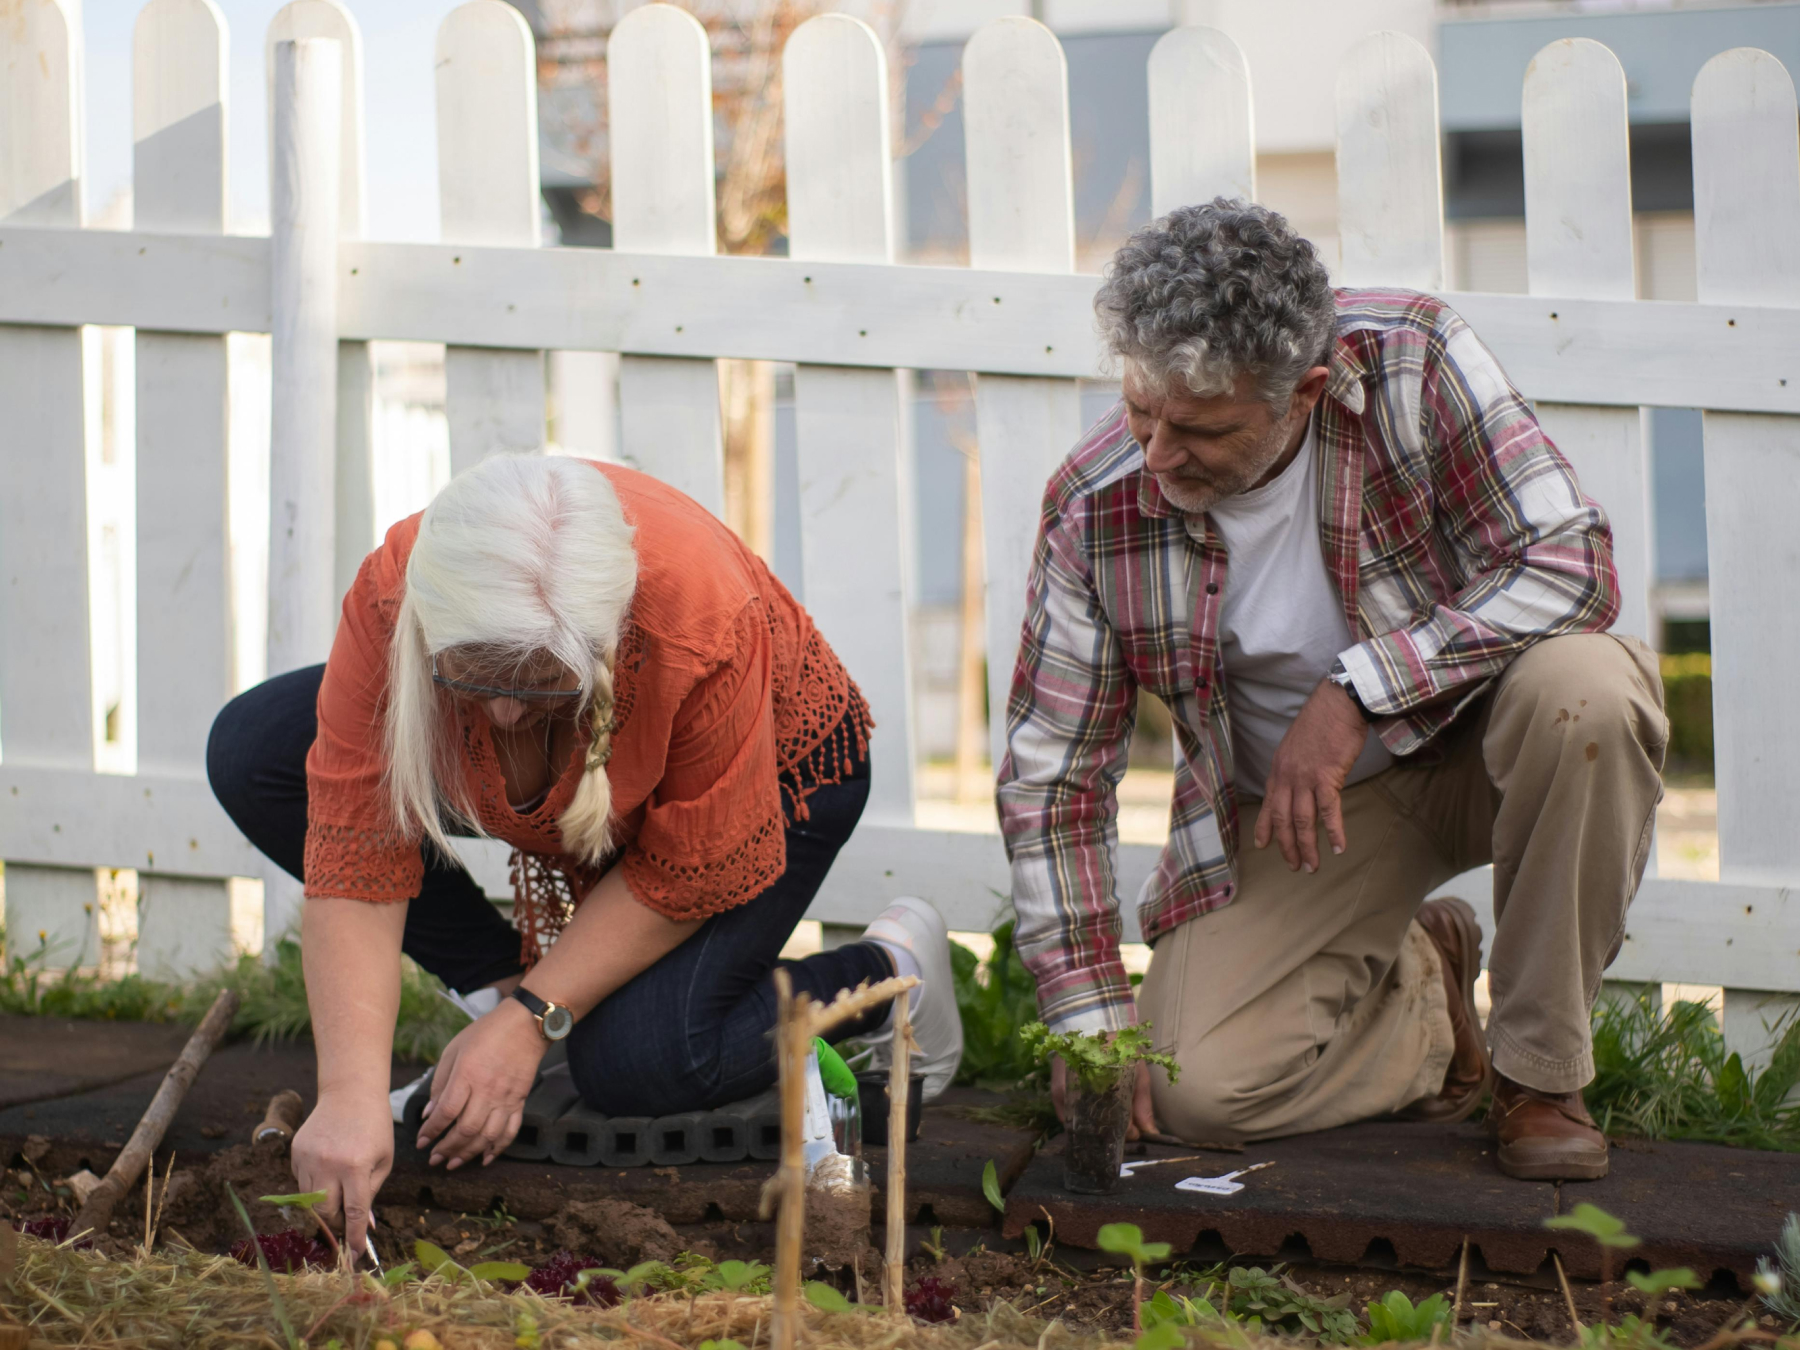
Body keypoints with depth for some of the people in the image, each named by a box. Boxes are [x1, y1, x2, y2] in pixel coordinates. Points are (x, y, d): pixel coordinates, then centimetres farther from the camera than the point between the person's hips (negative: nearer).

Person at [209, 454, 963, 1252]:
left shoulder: (707, 624, -42)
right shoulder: (390, 603, -35)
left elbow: (687, 877, -27)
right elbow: (356, 857, -32)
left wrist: (534, 1020, -29)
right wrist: (350, 1095, -41)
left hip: (769, 771, -4)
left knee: (636, 1064, -27)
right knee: (252, 752, -13)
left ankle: (885, 976, 1)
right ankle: (497, 987, -2)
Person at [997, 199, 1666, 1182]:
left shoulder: (1409, 357, -23)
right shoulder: (1095, 507, -17)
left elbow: (1572, 563, -26)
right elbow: (1049, 773, -9)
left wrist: (1357, 690, -34)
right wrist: (1092, 1016, -14)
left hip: (1470, 742, -1)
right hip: (1285, 811, 1)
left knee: (1581, 686, -36)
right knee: (1194, 1090, -19)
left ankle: (1542, 1068, -15)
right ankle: (1418, 986, 15)